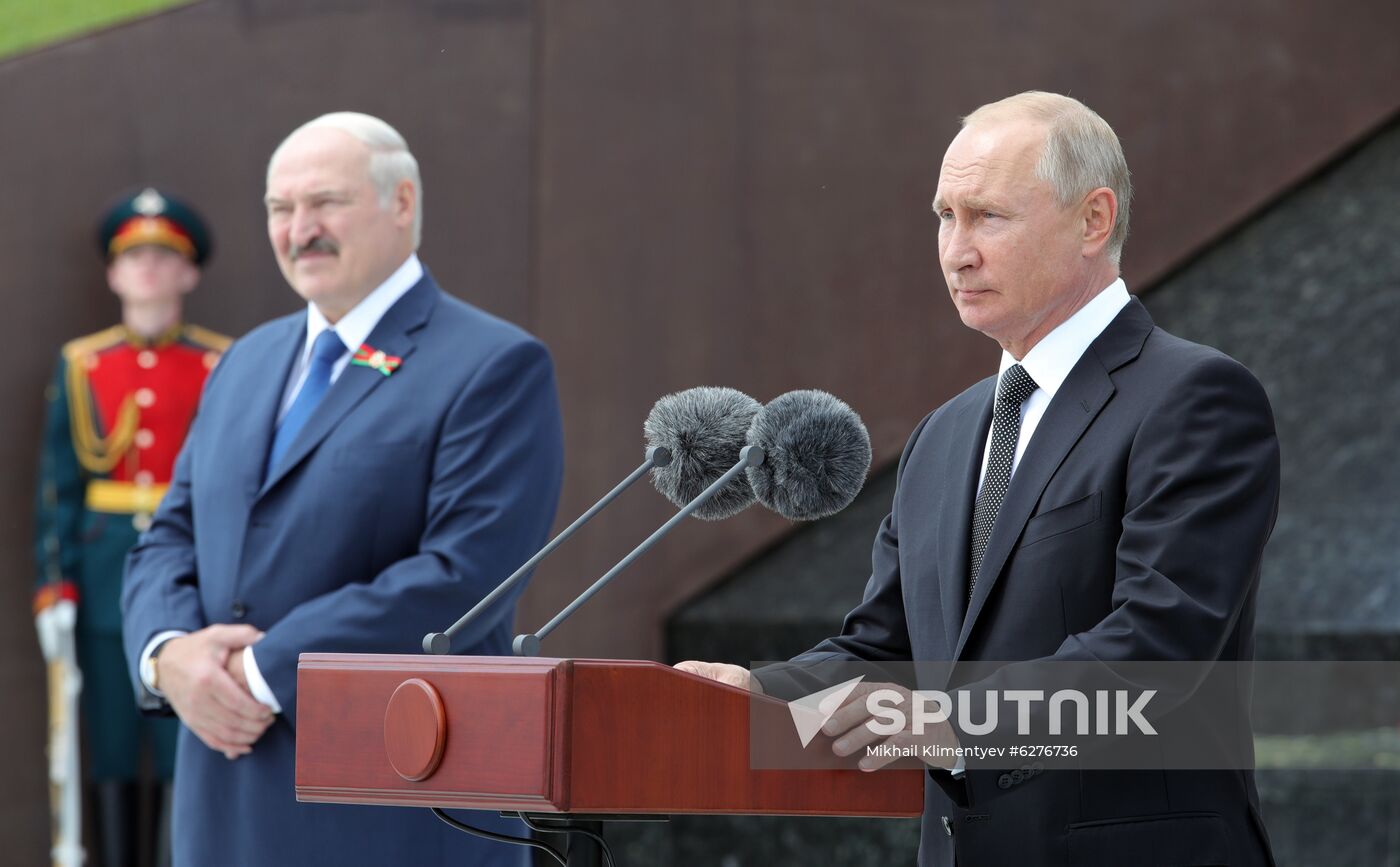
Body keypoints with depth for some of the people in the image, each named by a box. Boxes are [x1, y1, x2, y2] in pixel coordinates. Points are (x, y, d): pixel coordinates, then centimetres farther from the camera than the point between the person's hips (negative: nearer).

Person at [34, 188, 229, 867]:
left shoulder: (223, 368, 3)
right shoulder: (80, 366, 7)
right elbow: (58, 485, 6)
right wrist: (52, 586, -1)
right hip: (104, 573, 2)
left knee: (186, 749, -2)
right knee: (111, 751, 5)